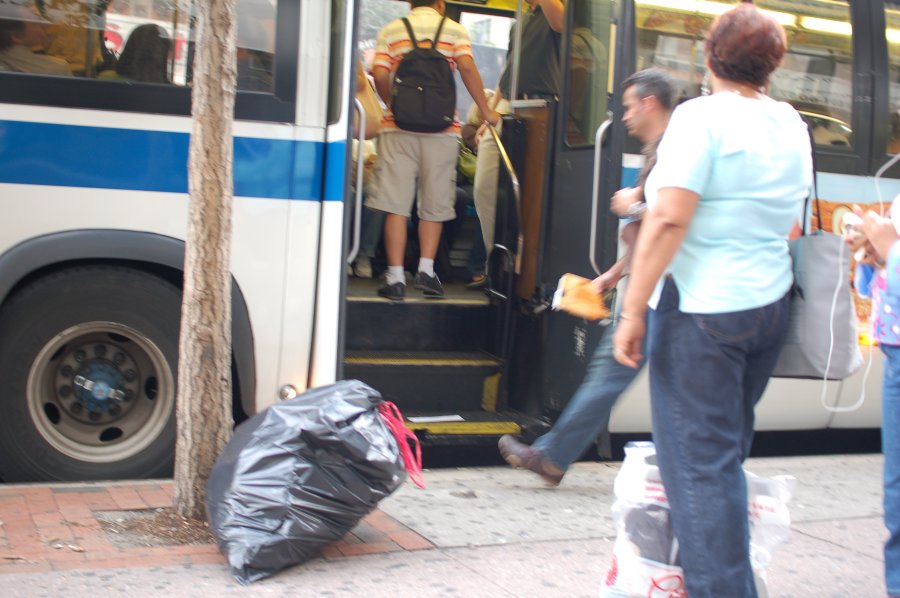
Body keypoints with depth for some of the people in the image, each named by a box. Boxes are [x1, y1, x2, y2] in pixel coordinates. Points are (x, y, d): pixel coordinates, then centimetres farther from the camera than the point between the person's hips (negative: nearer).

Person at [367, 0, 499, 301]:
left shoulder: (390, 31, 10)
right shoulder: (454, 30, 8)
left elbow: (380, 76, -2)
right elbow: (467, 68, -6)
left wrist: (396, 106, 14)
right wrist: (486, 111, 0)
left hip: (398, 128, 0)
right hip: (442, 128, 0)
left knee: (396, 205, -1)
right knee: (434, 205, 10)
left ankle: (396, 278, -4)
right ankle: (426, 268, 2)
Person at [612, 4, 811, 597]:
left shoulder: (702, 116, -12)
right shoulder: (792, 125, 10)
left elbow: (669, 219, -20)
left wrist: (634, 309, -17)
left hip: (702, 308, -8)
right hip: (770, 303, 8)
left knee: (698, 460, -2)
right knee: (730, 448, 19)